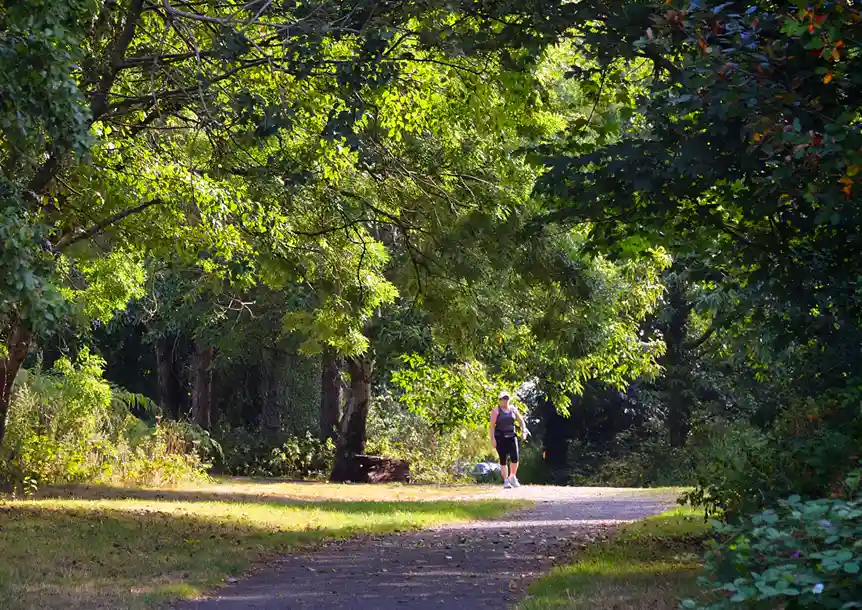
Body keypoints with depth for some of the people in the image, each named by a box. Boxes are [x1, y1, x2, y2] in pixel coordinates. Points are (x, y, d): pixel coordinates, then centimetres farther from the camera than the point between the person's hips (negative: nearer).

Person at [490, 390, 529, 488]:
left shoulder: (513, 409, 10)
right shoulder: (496, 410, -2)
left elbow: (521, 420, 17)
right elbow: (492, 425, -7)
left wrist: (523, 430, 1)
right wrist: (492, 438, -14)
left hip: (511, 436, 3)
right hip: (500, 437, -3)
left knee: (515, 457, -10)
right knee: (503, 459, -3)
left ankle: (513, 477, 12)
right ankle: (506, 481, 3)